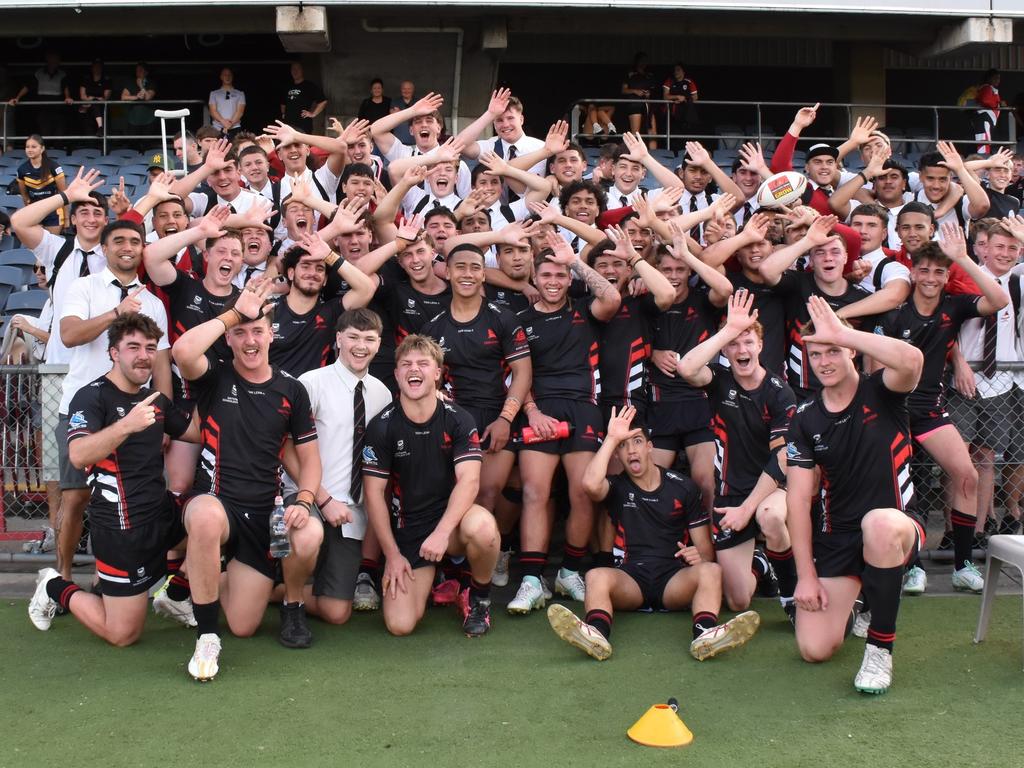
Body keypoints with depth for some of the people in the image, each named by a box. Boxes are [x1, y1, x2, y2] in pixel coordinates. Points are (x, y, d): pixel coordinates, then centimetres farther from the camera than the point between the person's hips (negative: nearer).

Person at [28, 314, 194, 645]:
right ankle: (56, 589, 20)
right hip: (121, 527, -8)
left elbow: (199, 431, 19)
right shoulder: (92, 397, -14)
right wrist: (126, 425, -44)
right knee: (122, 634, -3)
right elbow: (78, 456, -31)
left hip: (161, 513, 8)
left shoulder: (155, 399, 11)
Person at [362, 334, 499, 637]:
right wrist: (392, 554, -6)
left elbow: (469, 480, -17)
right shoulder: (382, 426, -6)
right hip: (406, 529, 1)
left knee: (482, 526, -38)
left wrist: (441, 532, -31)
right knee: (400, 625, -15)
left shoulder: (458, 420, -6)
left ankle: (479, 597, -5)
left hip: (450, 517, 0)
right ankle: (430, 579, 22)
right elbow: (374, 491, -3)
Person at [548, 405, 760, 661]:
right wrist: (611, 438, -4)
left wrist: (700, 556, -12)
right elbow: (591, 484, -13)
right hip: (630, 578, 0)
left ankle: (706, 633, -56)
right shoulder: (617, 487, 13)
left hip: (675, 579, 1)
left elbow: (705, 546, 13)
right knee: (596, 576, -32)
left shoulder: (683, 487, 14)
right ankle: (596, 634, -60)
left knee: (710, 571, -30)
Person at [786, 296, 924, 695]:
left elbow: (912, 360, -32)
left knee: (879, 522, -42)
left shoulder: (880, 392, -6)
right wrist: (806, 575, -7)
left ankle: (880, 646, -21)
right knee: (814, 649, -11)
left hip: (895, 528, -3)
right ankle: (856, 597, 25)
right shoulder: (805, 419, 2)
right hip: (836, 537, 3)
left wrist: (841, 333, -27)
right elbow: (798, 498, -2)